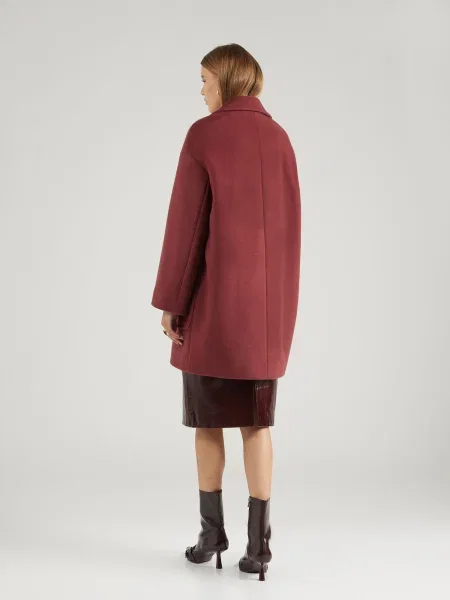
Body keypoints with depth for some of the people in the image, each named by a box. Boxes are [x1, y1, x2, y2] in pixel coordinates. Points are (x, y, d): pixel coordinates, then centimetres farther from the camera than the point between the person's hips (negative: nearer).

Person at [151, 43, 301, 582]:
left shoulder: (203, 135, -7)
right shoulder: (279, 138, 9)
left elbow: (185, 222, -11)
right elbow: (288, 225, 11)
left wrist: (169, 301, -5)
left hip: (212, 296, -4)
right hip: (268, 300, 4)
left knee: (208, 418, 10)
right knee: (256, 421, 9)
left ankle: (212, 532, 17)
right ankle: (257, 542, 6)